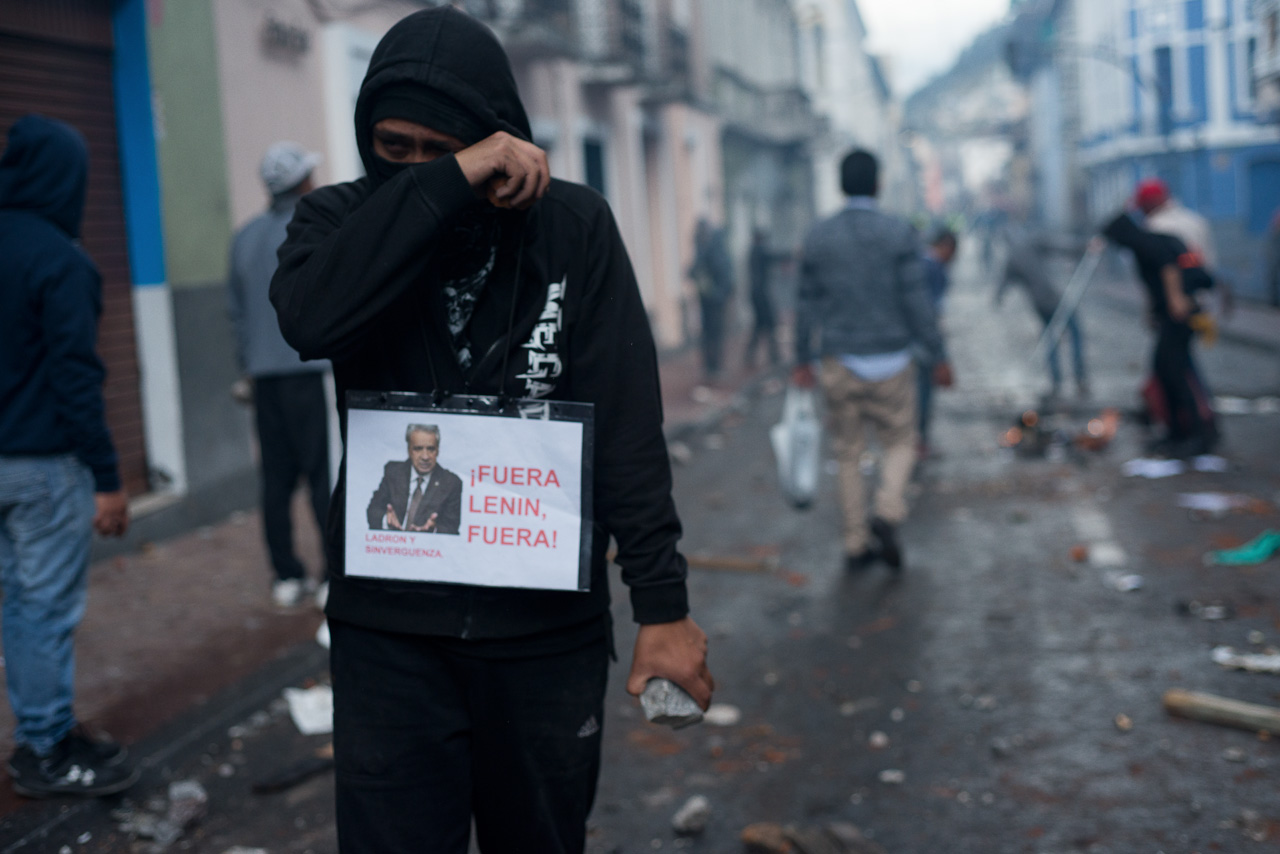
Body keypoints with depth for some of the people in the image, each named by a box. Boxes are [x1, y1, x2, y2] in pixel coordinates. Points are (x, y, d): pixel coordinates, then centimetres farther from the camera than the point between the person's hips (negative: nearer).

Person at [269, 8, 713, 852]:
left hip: (548, 625, 0)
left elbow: (628, 425, -5)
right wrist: (448, 182, -25)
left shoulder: (574, 226, -3)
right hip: (389, 625, 0)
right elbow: (311, 318, -24)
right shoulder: (341, 220, 0)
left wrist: (663, 601, -8)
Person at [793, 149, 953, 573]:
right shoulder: (899, 233, -7)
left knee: (849, 455, 12)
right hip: (889, 362, -2)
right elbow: (917, 300, -9)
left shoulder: (817, 237, 0)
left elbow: (807, 304, 4)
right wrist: (939, 356, -2)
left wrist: (802, 359, 13)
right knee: (900, 442, 14)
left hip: (839, 363, 2)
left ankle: (856, 544, 14)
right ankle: (888, 513, -9)